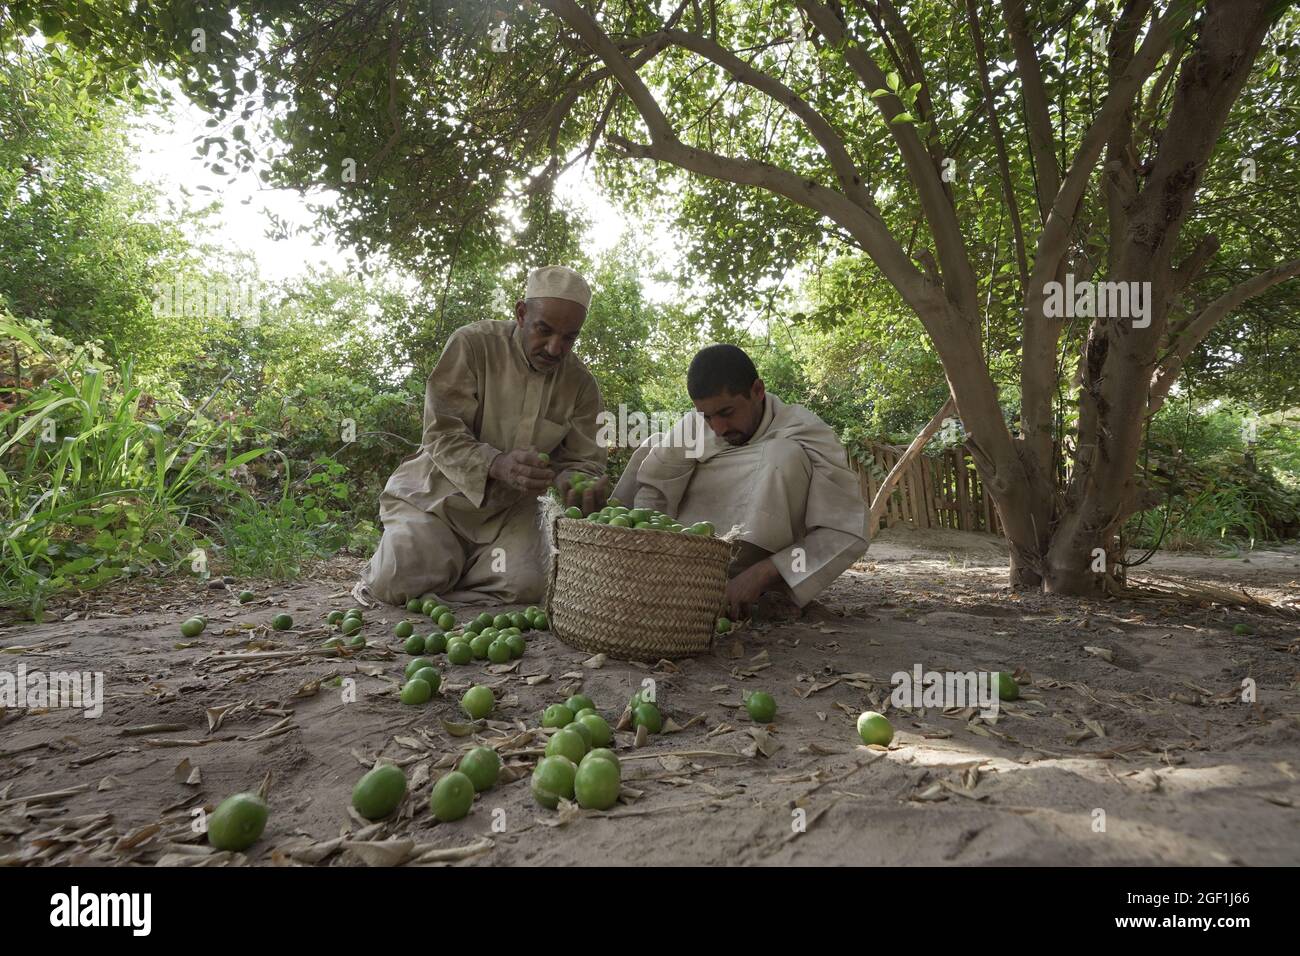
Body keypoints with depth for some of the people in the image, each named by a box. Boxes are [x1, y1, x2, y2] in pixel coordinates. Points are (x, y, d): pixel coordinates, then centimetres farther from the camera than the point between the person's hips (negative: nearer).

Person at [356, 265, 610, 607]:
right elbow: (442, 433, -19)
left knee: (524, 585, -22)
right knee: (399, 579, -21)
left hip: (509, 511, 3)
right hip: (440, 494, -2)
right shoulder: (472, 344, -15)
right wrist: (497, 464, -38)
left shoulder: (581, 384, -4)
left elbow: (582, 461, -3)